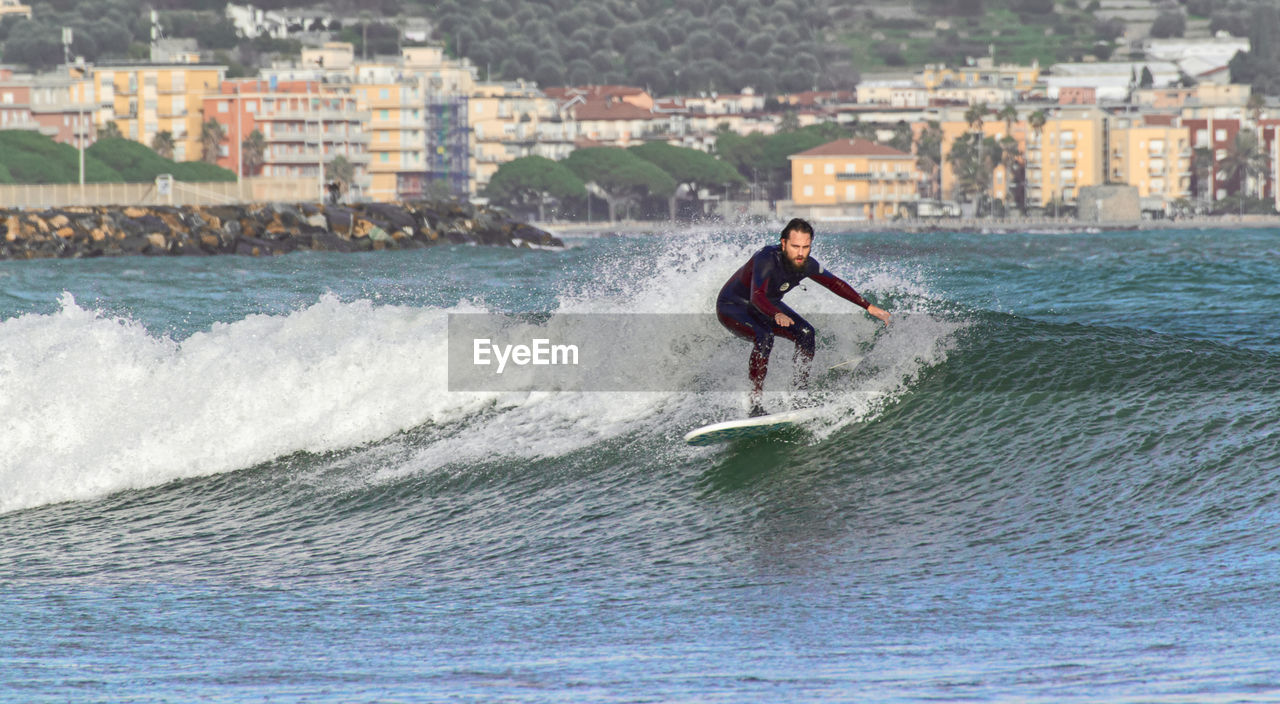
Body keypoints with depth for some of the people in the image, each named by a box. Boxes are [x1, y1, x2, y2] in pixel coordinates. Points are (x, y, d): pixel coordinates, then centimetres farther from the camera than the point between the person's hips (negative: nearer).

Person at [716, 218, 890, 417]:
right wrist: (777, 315, -68)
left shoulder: (806, 264, -15)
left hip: (767, 306, 7)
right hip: (732, 307, -7)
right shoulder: (767, 259, -36)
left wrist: (869, 307, 2)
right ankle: (756, 404, -31)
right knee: (764, 337, -32)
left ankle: (801, 392, 1)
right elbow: (757, 297, -49)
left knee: (805, 333, -11)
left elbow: (835, 283, 2)